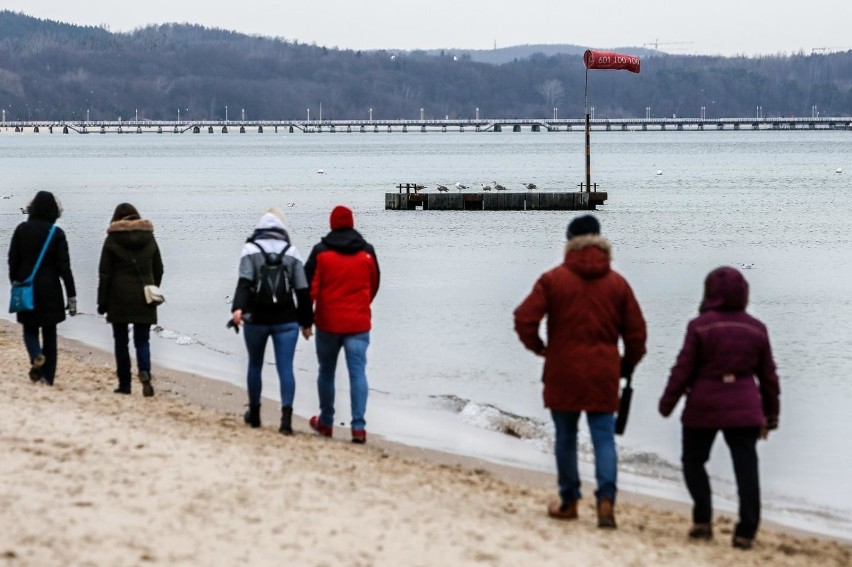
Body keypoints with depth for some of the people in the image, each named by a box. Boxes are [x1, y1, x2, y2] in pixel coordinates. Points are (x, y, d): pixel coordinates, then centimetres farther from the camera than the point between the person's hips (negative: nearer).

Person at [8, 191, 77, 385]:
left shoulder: (21, 230, -3)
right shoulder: (57, 234, -8)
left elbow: (13, 260, 2)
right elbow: (64, 267, -8)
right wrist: (72, 296, -4)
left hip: (27, 289, 1)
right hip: (50, 291, -1)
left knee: (30, 329, 13)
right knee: (49, 334, 9)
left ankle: (36, 356, -18)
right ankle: (47, 376, 5)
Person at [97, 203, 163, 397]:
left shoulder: (112, 240, -3)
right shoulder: (149, 238, 6)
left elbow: (105, 273, -4)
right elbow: (158, 270, 11)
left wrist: (102, 301, 0)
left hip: (119, 297, -2)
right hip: (144, 299, 2)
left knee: (121, 341, 7)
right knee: (142, 340, 5)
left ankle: (124, 384, 7)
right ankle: (145, 372, -22)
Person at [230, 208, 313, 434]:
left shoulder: (251, 249, -1)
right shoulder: (291, 252, 5)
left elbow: (244, 282, -16)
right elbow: (302, 290, 4)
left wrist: (238, 308, -27)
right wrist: (306, 322, 12)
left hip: (257, 319, 0)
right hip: (286, 320, 1)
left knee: (255, 365, 17)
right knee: (285, 367, -4)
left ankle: (254, 413, 27)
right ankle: (286, 414, -20)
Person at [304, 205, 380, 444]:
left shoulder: (321, 252, -5)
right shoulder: (367, 252, 3)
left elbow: (309, 287, -6)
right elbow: (374, 286, 15)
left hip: (328, 322, -1)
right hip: (358, 324, 1)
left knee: (326, 372, 15)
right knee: (358, 372, -3)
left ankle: (325, 422, 24)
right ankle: (358, 426, -13)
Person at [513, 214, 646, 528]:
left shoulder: (553, 279, -4)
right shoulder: (617, 283, 4)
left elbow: (524, 319, -11)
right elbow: (636, 331, 6)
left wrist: (537, 346, 7)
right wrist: (627, 367, 19)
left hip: (563, 373, -1)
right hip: (604, 375, 1)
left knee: (566, 437, 11)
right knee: (604, 437, 3)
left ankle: (569, 502, 19)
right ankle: (606, 499, -14)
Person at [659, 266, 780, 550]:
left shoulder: (700, 326, -6)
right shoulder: (756, 329, 6)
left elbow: (683, 369, -7)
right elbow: (768, 376, 11)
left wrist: (667, 403, 3)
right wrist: (771, 414, 19)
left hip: (704, 405, -2)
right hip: (744, 409, 2)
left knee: (694, 461, 16)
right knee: (746, 467, 1)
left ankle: (703, 519, 4)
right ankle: (746, 532, -4)